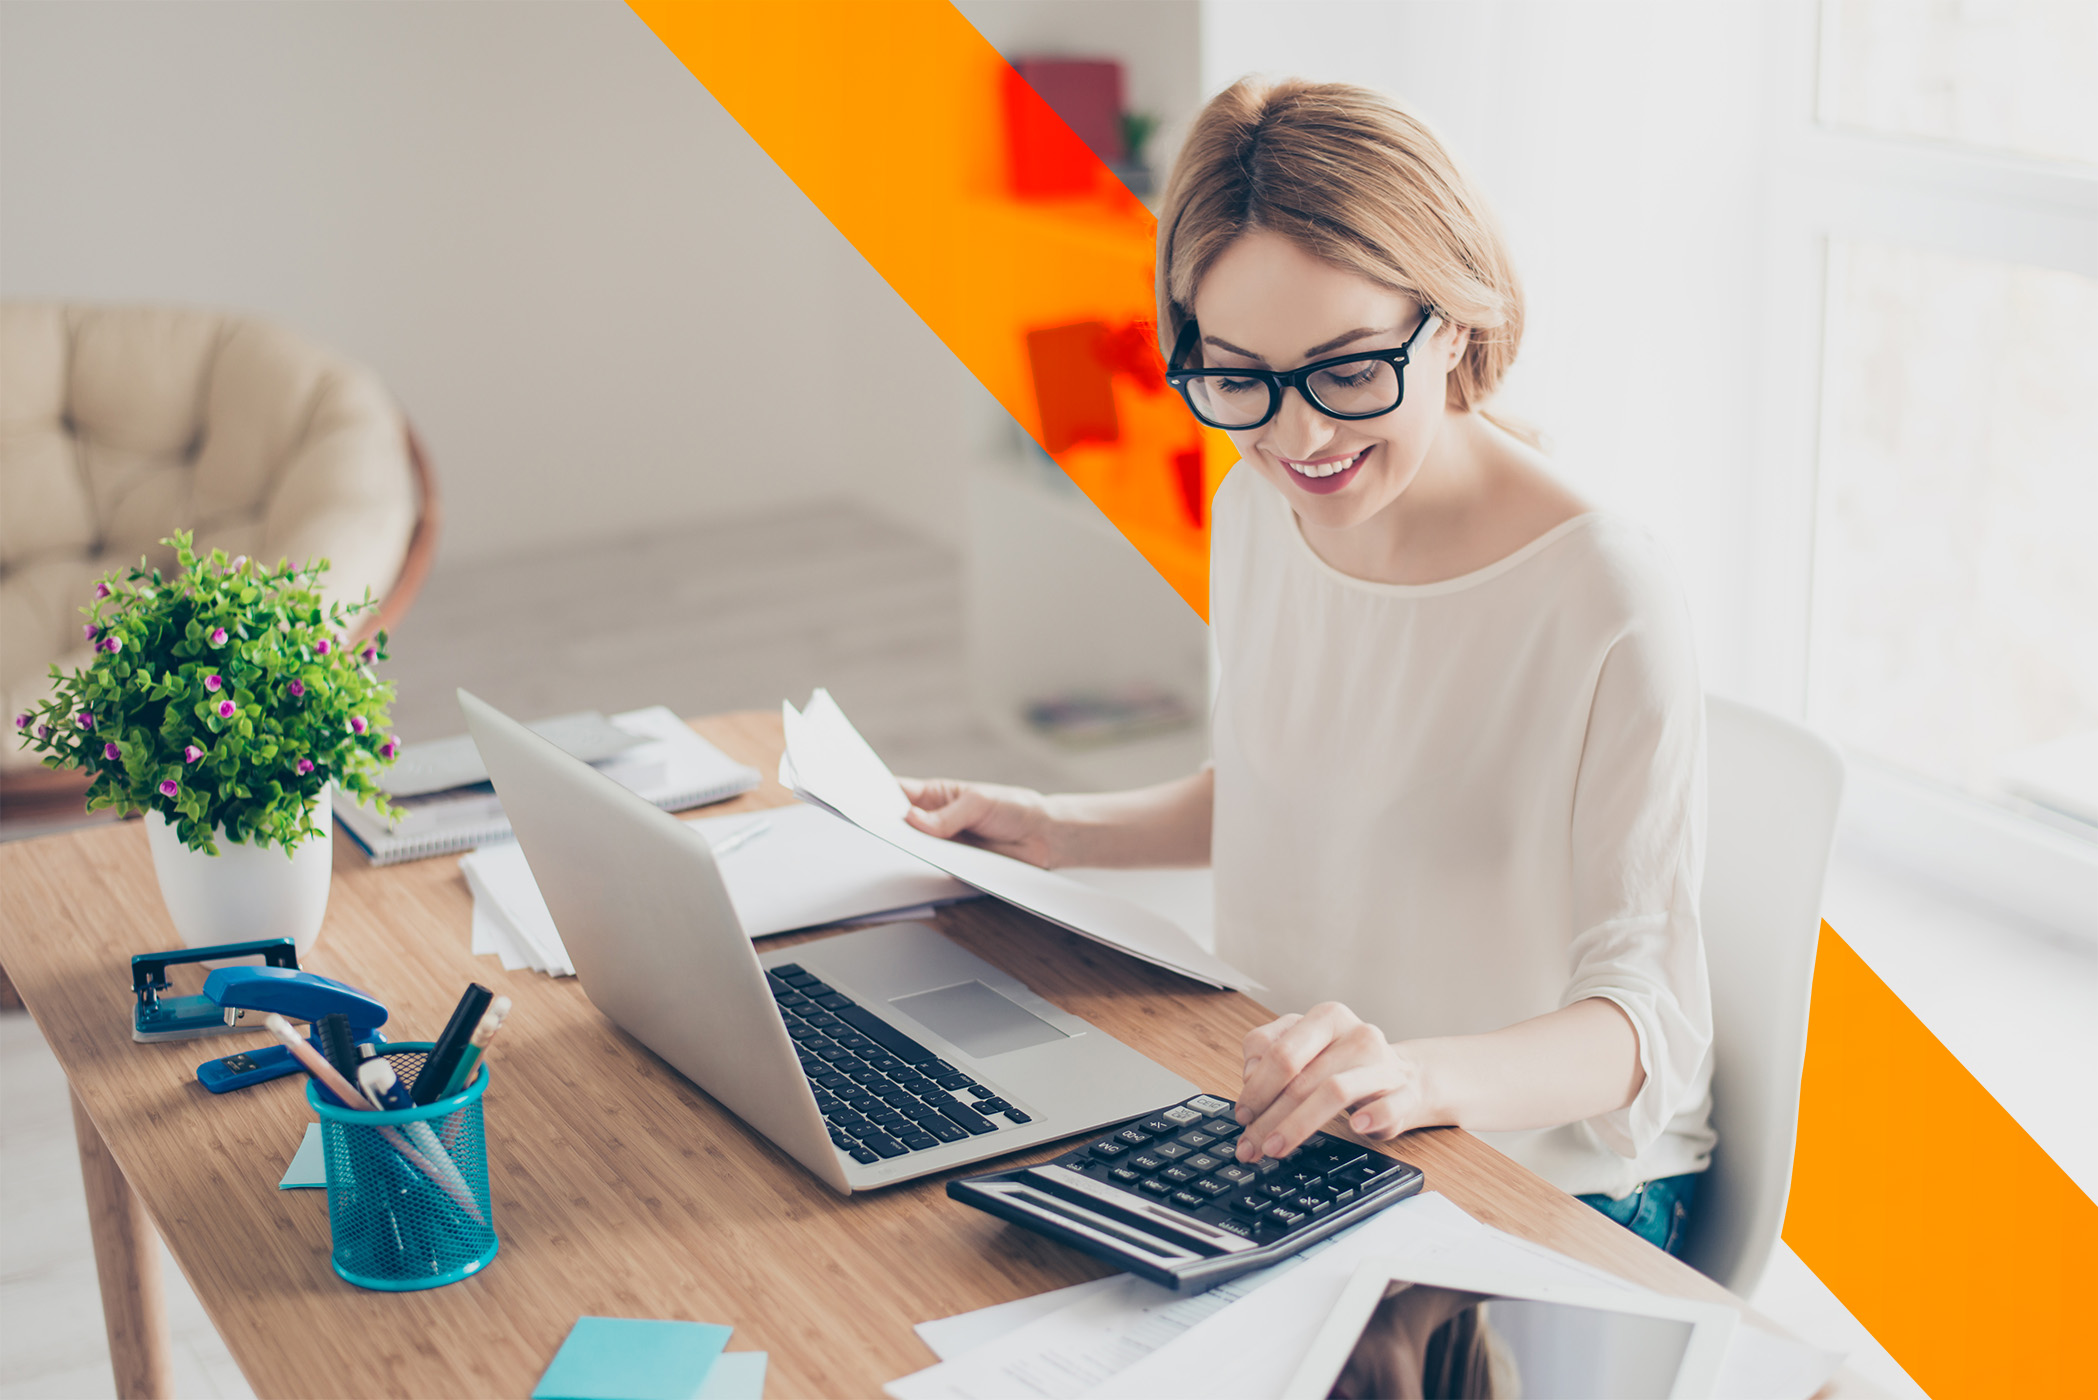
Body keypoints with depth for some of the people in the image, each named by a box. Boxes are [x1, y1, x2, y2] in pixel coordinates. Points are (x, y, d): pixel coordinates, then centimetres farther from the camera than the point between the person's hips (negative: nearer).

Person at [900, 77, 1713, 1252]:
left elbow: (1652, 1019, -23)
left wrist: (1423, 1073, -41)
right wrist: (1058, 832, 9)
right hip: (1283, 1132, 6)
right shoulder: (1256, 509, 0)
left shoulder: (1607, 602, -23)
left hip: (1555, 1188, -6)